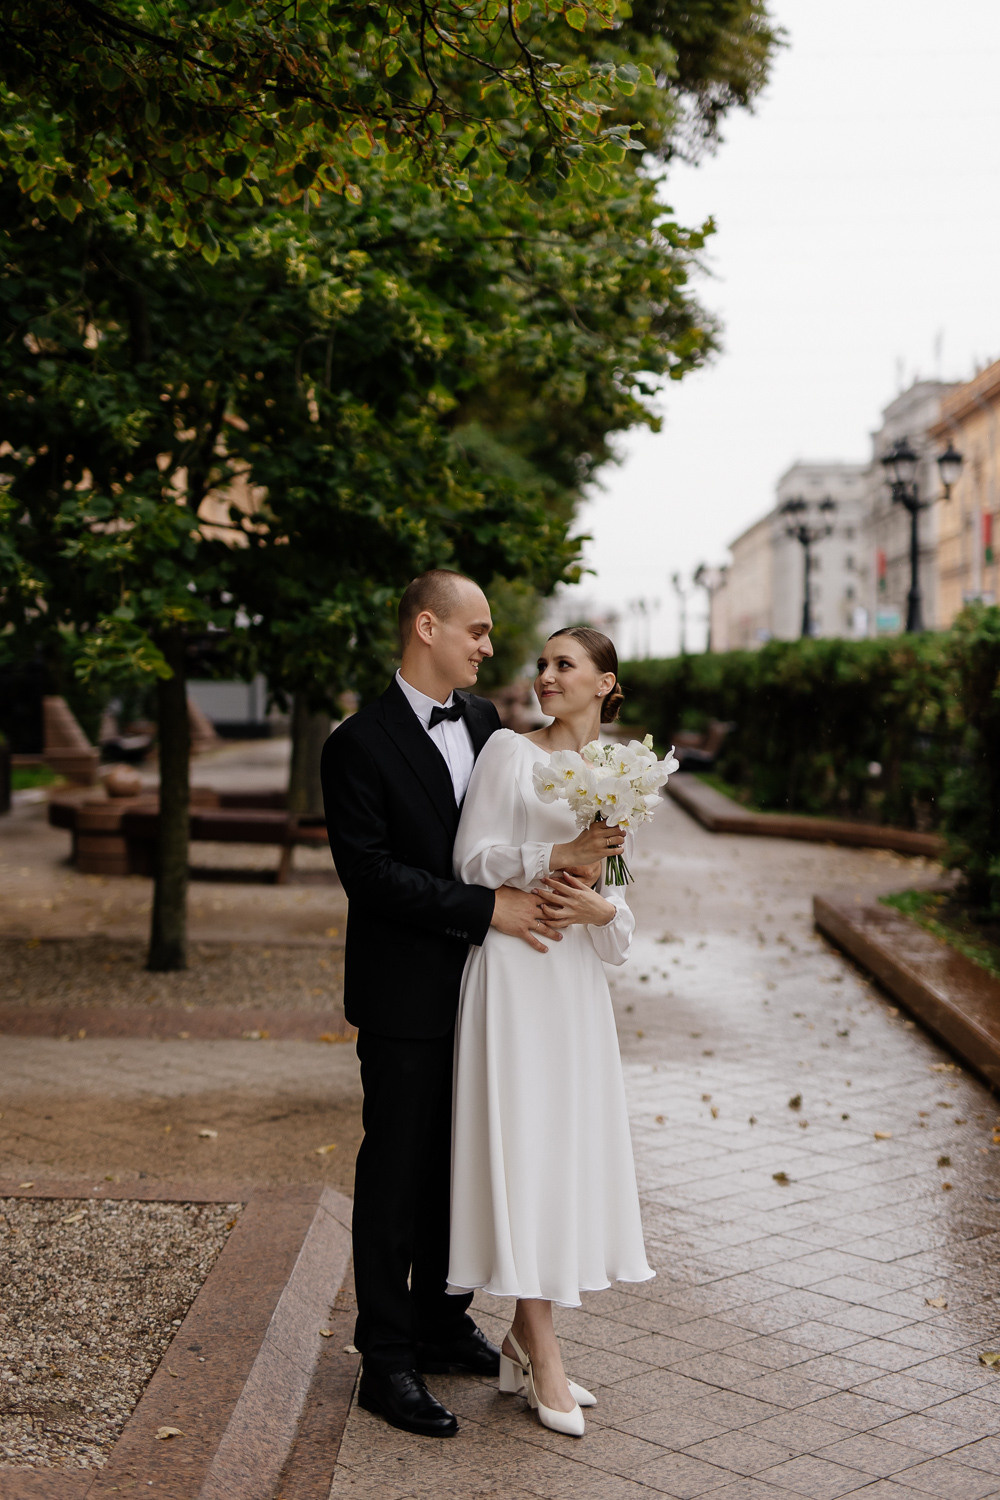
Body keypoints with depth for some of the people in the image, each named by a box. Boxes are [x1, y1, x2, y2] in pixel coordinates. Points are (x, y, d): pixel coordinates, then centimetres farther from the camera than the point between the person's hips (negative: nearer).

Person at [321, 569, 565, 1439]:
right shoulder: (361, 744, -14)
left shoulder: (482, 720, 8)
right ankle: (388, 1361, 13)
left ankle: (441, 1324, 33)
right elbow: (371, 873, -19)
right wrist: (488, 908, -22)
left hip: (475, 984, 7)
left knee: (458, 1162, 17)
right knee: (396, 1171, 2)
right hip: (406, 994, -7)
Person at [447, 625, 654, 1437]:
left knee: (570, 1148, 7)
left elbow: (623, 920, 14)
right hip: (514, 972, -5)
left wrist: (598, 907, -8)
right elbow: (472, 858, -7)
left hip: (578, 981, 5)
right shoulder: (509, 751, 1)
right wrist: (561, 855, -19)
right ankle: (544, 1353, 2)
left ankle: (524, 1340, 18)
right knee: (519, 1146, -5)